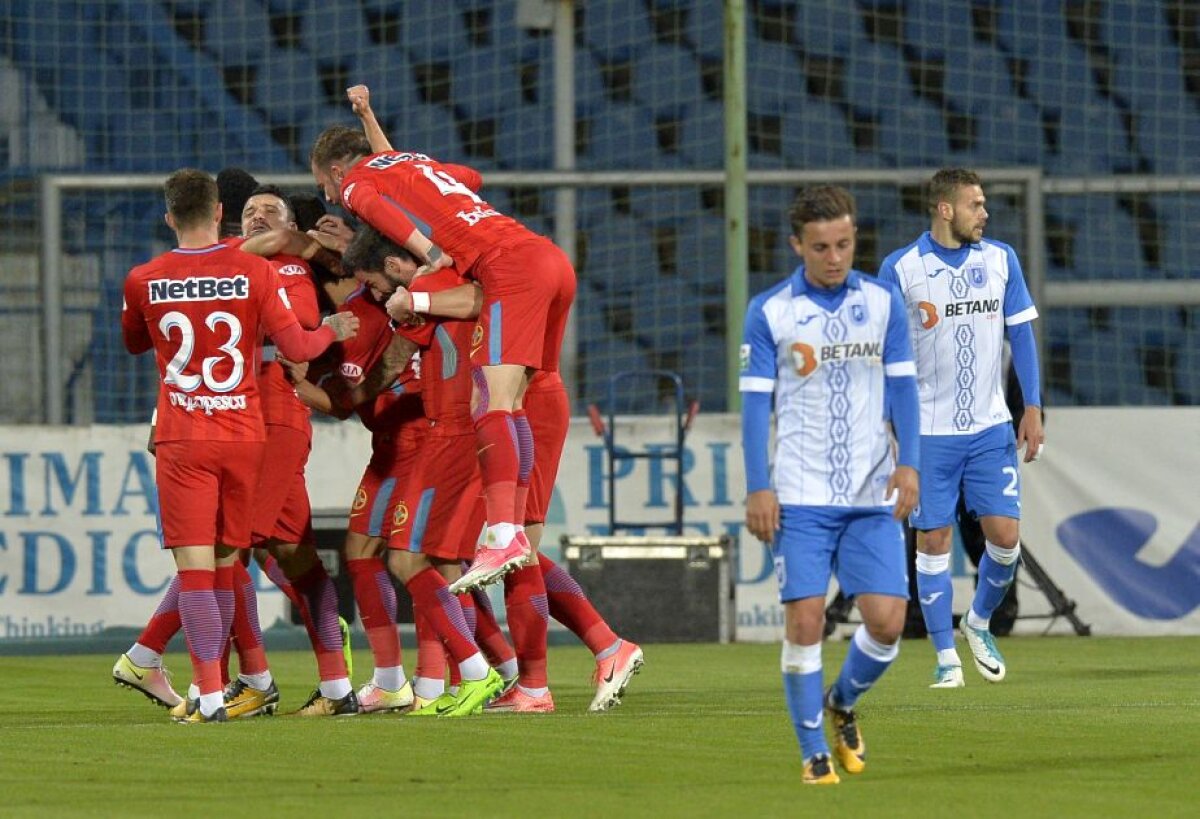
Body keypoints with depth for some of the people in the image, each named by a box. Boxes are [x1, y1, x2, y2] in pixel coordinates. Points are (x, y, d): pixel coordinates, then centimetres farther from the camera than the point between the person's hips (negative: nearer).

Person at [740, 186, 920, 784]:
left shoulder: (882, 303, 6)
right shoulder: (769, 312, 0)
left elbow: (902, 387, 7)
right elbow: (755, 402, 0)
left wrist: (907, 463, -6)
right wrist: (758, 487, -7)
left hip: (872, 495, 2)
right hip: (799, 498, -2)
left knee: (886, 621, -5)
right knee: (804, 620, -8)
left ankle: (842, 703, 24)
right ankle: (814, 752, 3)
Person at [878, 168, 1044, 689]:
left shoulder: (1000, 260, 4)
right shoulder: (900, 269, -5)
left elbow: (1021, 333, 9)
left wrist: (1033, 408, 3)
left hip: (991, 429, 3)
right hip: (928, 432, -3)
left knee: (1004, 536, -4)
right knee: (933, 542, -1)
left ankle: (979, 623, 23)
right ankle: (946, 656, 9)